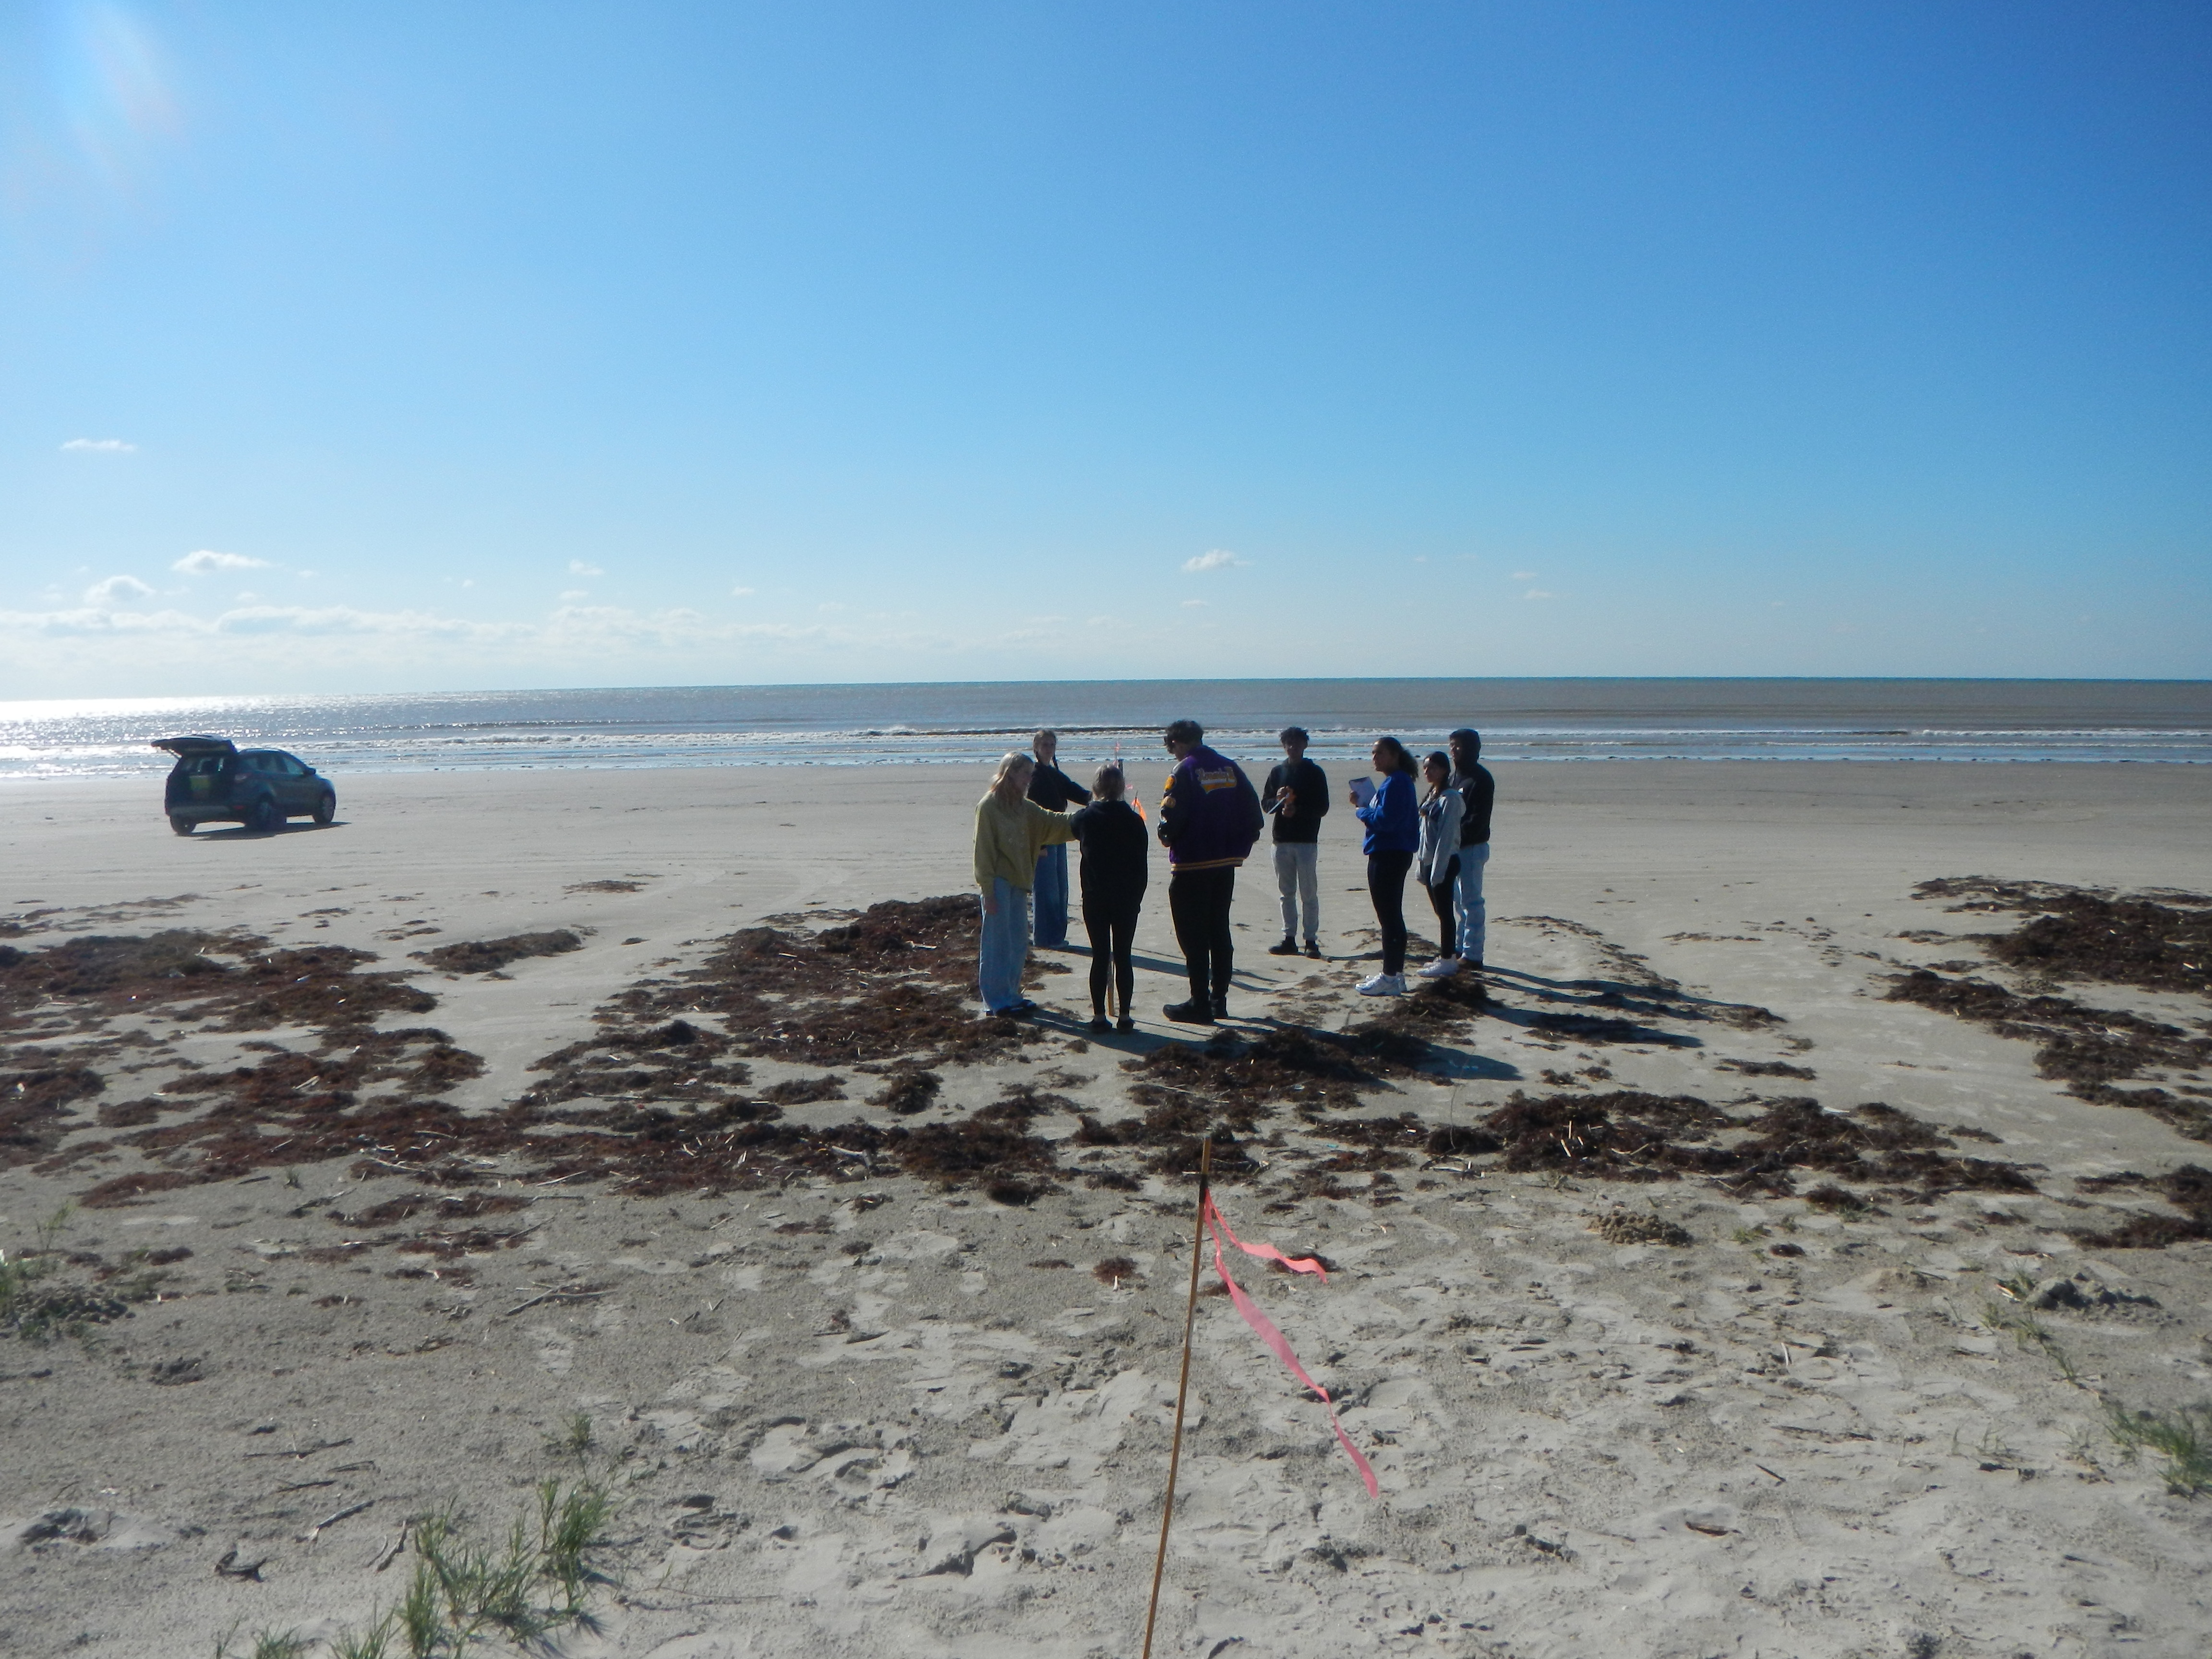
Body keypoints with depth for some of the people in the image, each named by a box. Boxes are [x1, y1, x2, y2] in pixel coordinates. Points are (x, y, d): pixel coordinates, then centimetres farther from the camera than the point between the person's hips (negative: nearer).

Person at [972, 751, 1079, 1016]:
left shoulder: (1024, 807, 13)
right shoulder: (989, 806, -11)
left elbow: (1052, 822, 9)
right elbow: (983, 850, -13)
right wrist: (988, 890, -16)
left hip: (1018, 882, 8)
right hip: (998, 882, -8)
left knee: (1019, 942, 12)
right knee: (997, 942, -2)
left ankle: (1012, 995, 22)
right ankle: (998, 1000, 5)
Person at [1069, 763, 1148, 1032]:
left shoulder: (1085, 818, -4)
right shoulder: (1133, 820, -5)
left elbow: (1072, 832, 22)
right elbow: (1141, 865, -2)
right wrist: (1137, 898, 8)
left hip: (1095, 899, 0)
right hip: (1126, 899, 0)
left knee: (1100, 957, 6)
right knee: (1123, 957, 6)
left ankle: (1099, 1016, 7)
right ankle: (1125, 1016, 8)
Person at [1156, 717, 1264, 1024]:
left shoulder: (1183, 771, -12)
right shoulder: (1230, 768, 6)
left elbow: (1172, 817, -18)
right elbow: (1253, 810, 4)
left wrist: (1166, 837, 3)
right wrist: (1239, 847, 11)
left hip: (1191, 864, -6)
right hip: (1226, 862, 6)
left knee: (1193, 936, 1)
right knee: (1220, 931, 15)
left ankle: (1199, 1004, 3)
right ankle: (1219, 1000, 20)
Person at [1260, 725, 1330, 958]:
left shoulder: (1315, 773, 0)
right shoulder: (1277, 772, 11)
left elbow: (1322, 808, -3)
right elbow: (1265, 803, 10)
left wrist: (1298, 810, -17)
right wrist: (1278, 800, -11)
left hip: (1307, 841, -4)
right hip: (1282, 840, 4)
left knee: (1309, 893, -2)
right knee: (1287, 893, 9)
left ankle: (1311, 941, 2)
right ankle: (1289, 939, 15)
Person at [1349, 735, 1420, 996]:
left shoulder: (1396, 783, -16)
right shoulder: (1396, 781, 16)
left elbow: (1385, 820, -24)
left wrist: (1361, 811, -9)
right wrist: (1364, 804, 6)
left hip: (1388, 857, -11)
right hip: (1391, 855, 11)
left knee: (1388, 917, -6)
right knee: (1393, 916, 15)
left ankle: (1390, 977, -2)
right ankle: (1395, 974, 22)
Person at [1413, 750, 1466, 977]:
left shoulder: (1450, 798, -14)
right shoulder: (1431, 796, 14)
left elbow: (1447, 835, -18)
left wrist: (1437, 869, -19)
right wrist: (1421, 864, 13)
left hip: (1445, 862, -9)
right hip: (1429, 861, 9)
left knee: (1444, 912, -4)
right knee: (1440, 911, 14)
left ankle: (1447, 961, 1)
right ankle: (1448, 956, 22)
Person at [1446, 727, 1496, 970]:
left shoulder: (1481, 779, -13)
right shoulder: (1457, 775, 15)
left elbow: (1478, 820, -19)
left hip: (1472, 848, -9)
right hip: (1456, 847, 9)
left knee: (1471, 901, -5)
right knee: (1461, 901, 15)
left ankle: (1472, 955, -1)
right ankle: (1462, 948, 24)